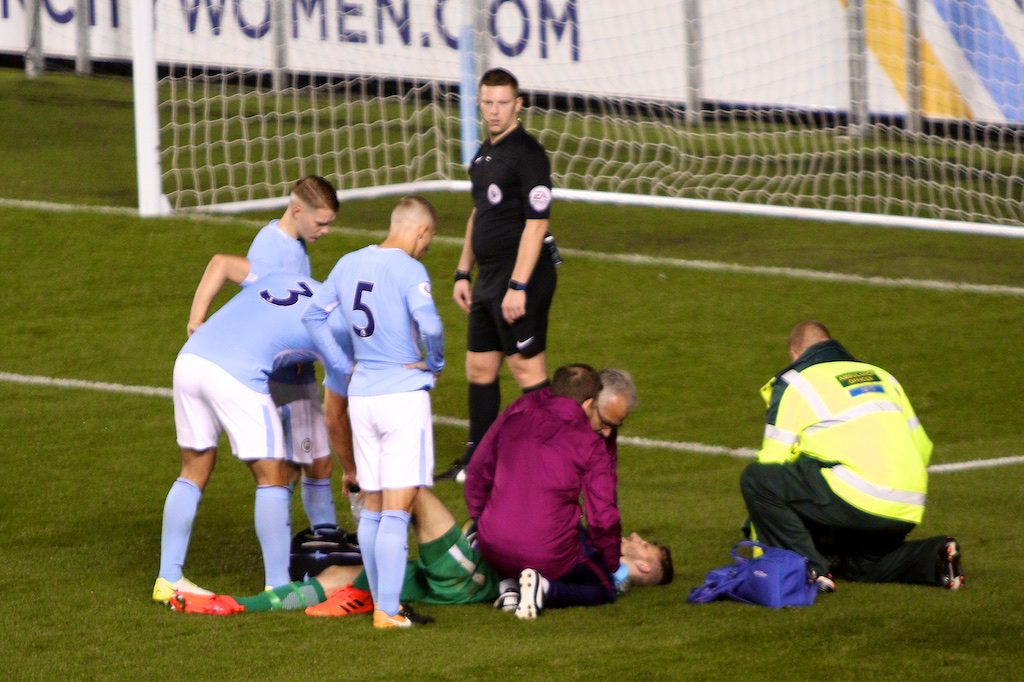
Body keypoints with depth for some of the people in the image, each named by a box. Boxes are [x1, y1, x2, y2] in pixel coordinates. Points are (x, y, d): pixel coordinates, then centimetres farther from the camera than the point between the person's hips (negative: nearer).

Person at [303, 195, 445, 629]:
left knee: (372, 506, 15)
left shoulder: (349, 265, 9)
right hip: (405, 393, -7)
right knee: (398, 508, -6)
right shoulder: (408, 270, -13)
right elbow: (429, 325, -25)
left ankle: (381, 601, 22)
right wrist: (434, 365, -7)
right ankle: (388, 610, -10)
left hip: (361, 395, 7)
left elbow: (313, 315, 17)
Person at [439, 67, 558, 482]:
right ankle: (477, 460, 24)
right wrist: (463, 273, 21)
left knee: (528, 370, -6)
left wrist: (518, 287, -22)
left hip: (520, 277, -9)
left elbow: (536, 224, -19)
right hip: (489, 277, 9)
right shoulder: (485, 153, 15)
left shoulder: (527, 154, -14)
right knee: (479, 369, 14)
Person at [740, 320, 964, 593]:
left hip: (858, 499, -7)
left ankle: (811, 570, -11)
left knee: (754, 478, -3)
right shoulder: (881, 376, 26)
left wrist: (760, 553, 13)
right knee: (856, 564, 31)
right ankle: (934, 557, 7)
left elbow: (773, 460, 7)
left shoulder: (793, 383, 9)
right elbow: (922, 448, 26)